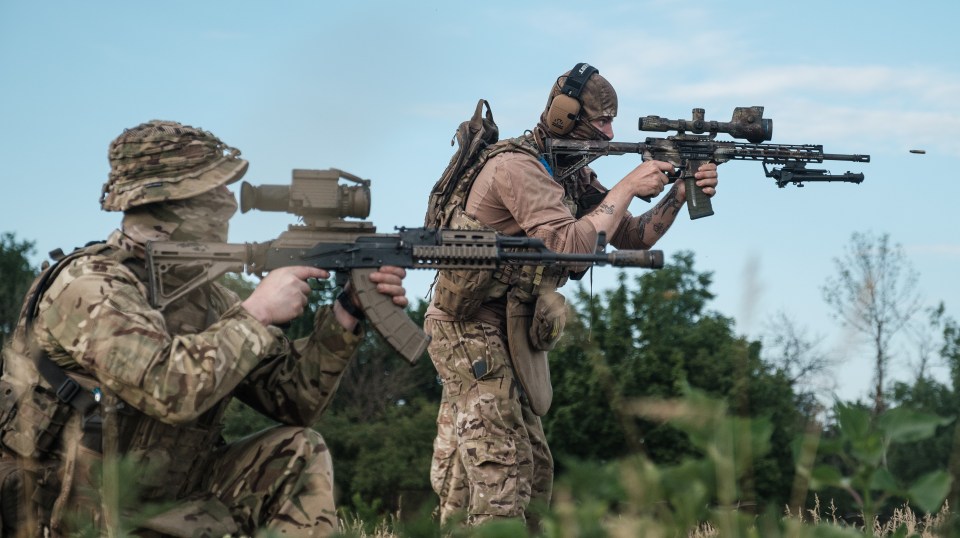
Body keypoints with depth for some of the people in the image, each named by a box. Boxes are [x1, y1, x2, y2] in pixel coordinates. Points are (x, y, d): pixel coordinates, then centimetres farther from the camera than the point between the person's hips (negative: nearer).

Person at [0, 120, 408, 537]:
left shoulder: (206, 294, 6)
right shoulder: (90, 287, -18)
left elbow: (292, 397, 5)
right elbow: (170, 389, -33)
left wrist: (348, 312, -7)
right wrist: (256, 312, -22)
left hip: (167, 500, 8)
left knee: (298, 454, -6)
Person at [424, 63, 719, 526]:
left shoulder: (572, 174, 10)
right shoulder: (517, 166, -19)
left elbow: (633, 237, 11)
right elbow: (570, 244, -29)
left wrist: (679, 196, -4)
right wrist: (629, 186, -22)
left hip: (507, 334, 10)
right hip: (473, 331, -10)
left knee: (535, 470, 10)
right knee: (501, 470, -14)